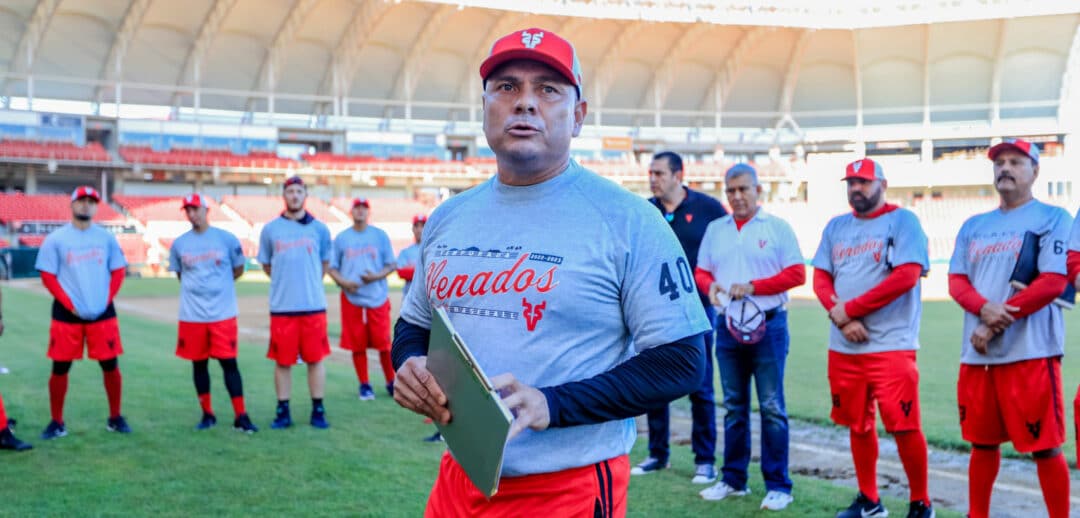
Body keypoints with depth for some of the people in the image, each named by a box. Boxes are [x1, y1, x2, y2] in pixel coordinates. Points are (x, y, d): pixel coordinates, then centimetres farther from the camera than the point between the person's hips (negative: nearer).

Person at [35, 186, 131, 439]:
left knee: (111, 366, 4)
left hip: (103, 314, 2)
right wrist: (69, 304, -10)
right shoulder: (55, 239, -1)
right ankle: (57, 423, 13)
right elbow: (47, 276, -3)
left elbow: (118, 271, 9)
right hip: (66, 316, -2)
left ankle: (115, 418, 18)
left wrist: (107, 299, -3)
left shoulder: (106, 237, 6)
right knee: (60, 368, 2)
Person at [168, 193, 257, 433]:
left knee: (229, 363, -4)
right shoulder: (179, 244, 4)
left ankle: (241, 416, 0)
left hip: (223, 314, -2)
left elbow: (238, 270, 9)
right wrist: (197, 288, 7)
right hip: (192, 315, 2)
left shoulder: (226, 239, -1)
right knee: (199, 364, 9)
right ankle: (207, 414, 21)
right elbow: (180, 275, 17)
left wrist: (218, 285, 8)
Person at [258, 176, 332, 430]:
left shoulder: (319, 229, 4)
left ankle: (318, 411, 12)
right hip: (282, 307, 0)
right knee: (282, 361, 4)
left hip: (313, 306, 0)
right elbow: (266, 265, 15)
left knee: (315, 359, 3)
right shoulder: (270, 230, 4)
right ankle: (283, 411, 14)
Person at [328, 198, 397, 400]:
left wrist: (376, 276, -13)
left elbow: (391, 266, 6)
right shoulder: (341, 238, 8)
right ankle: (364, 385, 13)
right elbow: (331, 267, 9)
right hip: (352, 298, 1)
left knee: (384, 343, -2)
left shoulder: (380, 235, 6)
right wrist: (343, 281, -10)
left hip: (378, 298, -1)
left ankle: (391, 383, 13)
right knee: (357, 344, 2)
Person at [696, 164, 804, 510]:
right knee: (734, 407, 11)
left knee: (771, 407, -2)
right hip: (728, 327, 4)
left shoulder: (777, 227, -1)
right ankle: (734, 480, 20)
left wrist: (752, 286, -16)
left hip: (768, 326, -4)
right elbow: (701, 271, 12)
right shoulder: (715, 229, 12)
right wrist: (710, 286, -11)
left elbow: (796, 274, -6)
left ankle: (778, 485, 4)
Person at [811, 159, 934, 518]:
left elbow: (907, 275, -14)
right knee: (857, 425, 12)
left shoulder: (902, 221, -2)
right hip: (843, 346, 6)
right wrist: (839, 315, -10)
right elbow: (821, 278, 10)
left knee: (904, 426, -8)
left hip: (891, 345, -6)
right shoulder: (836, 227, 15)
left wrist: (850, 308, -13)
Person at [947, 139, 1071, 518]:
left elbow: (1053, 282, -10)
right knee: (982, 441, 14)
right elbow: (957, 281, 11)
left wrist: (998, 323, -12)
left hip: (1031, 352, -5)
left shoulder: (1052, 218, 0)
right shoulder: (973, 226, 17)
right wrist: (985, 309, -12)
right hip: (976, 353, 6)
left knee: (1045, 446, -3)